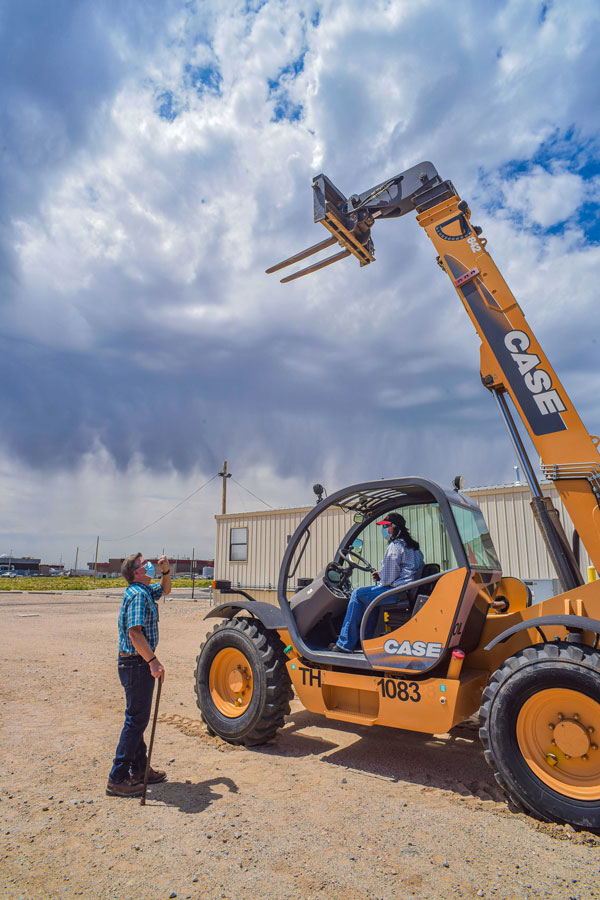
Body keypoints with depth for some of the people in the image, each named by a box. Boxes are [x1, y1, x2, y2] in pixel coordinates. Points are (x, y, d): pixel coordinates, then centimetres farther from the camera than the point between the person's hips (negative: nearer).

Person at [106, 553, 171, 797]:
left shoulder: (145, 591, 10)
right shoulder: (138, 595, -20)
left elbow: (165, 589, 29)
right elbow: (135, 632, -29)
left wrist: (165, 571, 10)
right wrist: (153, 661, -31)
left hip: (138, 664, 10)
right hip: (137, 664, -10)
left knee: (138, 717, 19)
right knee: (136, 719, -2)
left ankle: (139, 769, 31)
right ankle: (117, 779, 8)